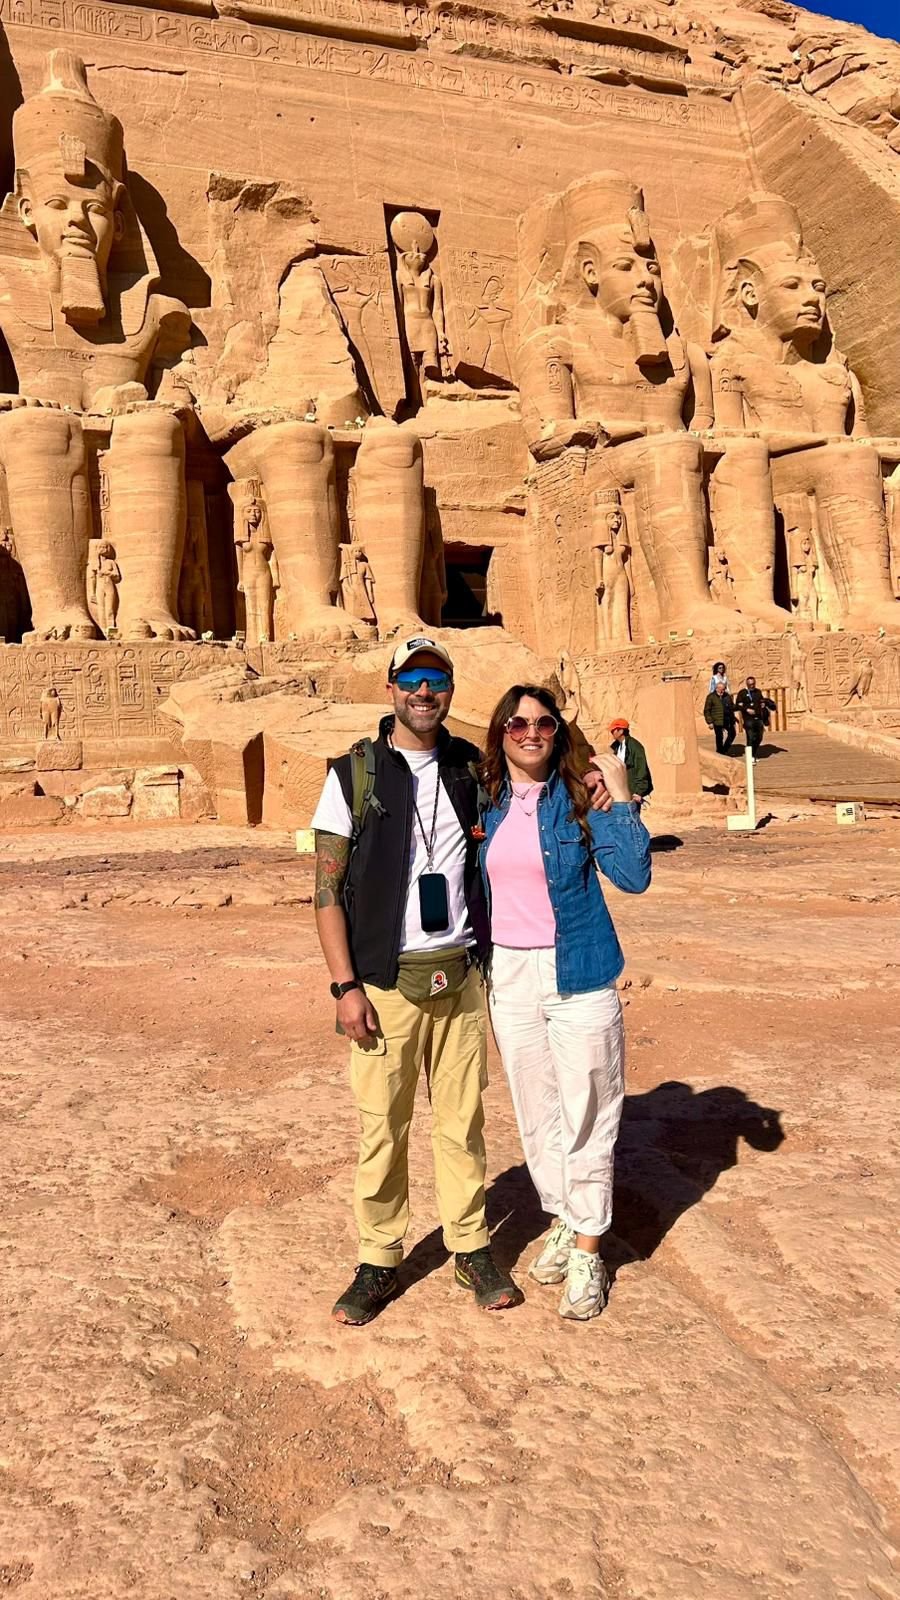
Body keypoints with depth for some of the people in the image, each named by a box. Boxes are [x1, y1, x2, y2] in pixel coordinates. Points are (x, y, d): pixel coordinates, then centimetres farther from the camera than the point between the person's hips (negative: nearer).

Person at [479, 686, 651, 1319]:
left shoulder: (579, 798, -5)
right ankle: (563, 1222, 35)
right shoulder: (486, 803, 5)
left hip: (577, 975, -3)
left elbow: (634, 876, -14)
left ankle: (588, 1253, 17)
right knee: (535, 1113, 14)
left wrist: (622, 797, -17)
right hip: (508, 975, 4)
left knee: (586, 1115, 2)